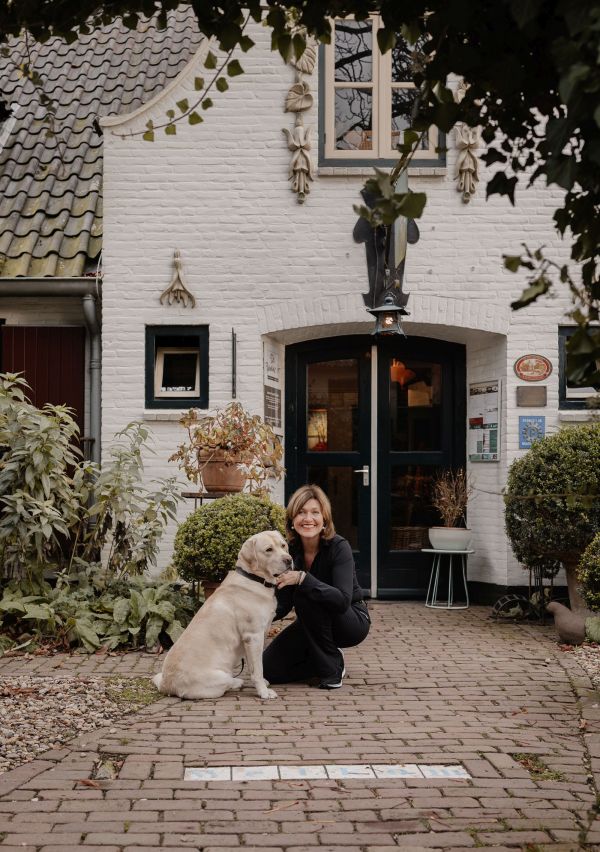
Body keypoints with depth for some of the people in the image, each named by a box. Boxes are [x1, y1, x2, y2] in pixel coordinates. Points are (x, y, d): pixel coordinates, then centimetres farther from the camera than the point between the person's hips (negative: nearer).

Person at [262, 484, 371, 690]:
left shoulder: (338, 547, -24)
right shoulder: (288, 550, -10)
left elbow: (343, 601, -36)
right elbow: (282, 605, -8)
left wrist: (303, 578, -42)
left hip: (352, 621, -5)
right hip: (314, 624, 5)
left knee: (304, 595, -32)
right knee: (269, 668, -11)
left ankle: (332, 667, -15)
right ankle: (325, 658, 13)